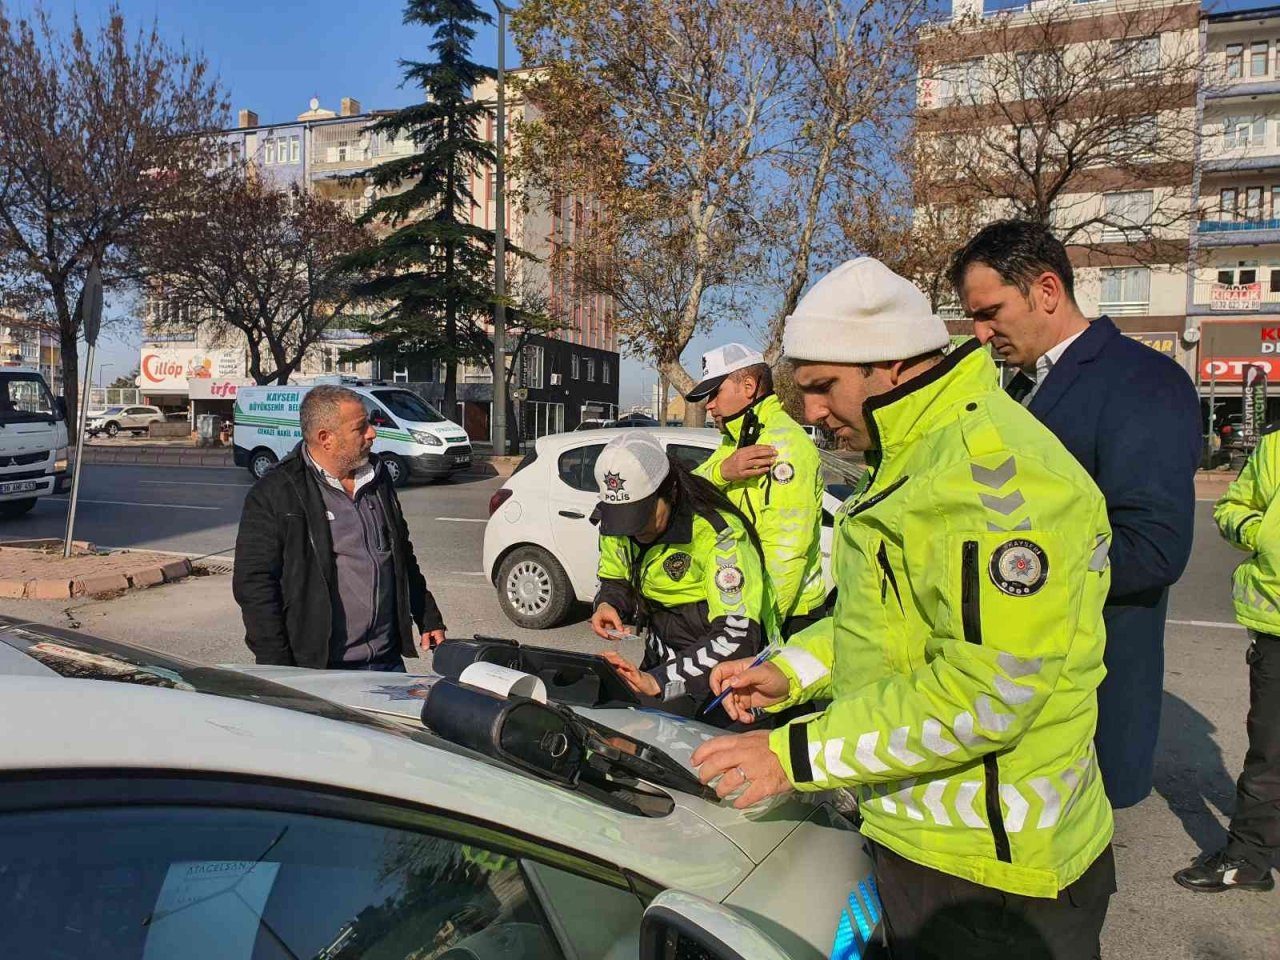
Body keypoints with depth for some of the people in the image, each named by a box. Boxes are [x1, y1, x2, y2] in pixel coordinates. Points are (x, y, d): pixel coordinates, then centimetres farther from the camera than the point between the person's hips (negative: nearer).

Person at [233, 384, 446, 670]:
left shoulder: (378, 478, 10)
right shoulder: (273, 495, -9)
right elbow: (254, 583, -10)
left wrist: (429, 620, 18)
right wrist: (278, 670, -14)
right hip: (317, 668, -5)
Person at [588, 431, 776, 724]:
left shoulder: (719, 533, -26)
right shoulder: (615, 524, -5)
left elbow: (736, 636, -30)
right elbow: (615, 580, 13)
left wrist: (661, 681, -36)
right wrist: (607, 606, -11)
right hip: (662, 660, 7)